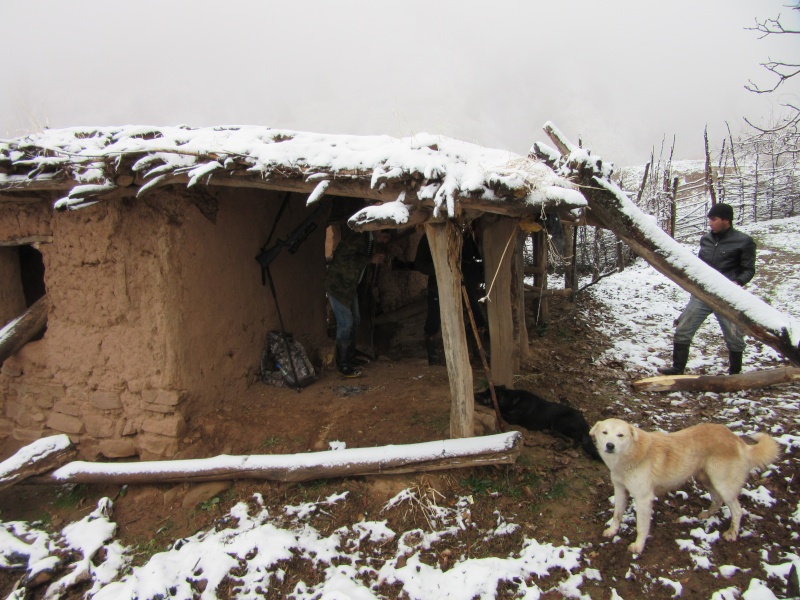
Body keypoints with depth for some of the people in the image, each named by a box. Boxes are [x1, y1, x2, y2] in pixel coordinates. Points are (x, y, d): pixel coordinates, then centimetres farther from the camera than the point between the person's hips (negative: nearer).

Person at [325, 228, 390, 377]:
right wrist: (370, 260, -25)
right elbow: (343, 258, -27)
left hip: (351, 285, 9)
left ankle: (350, 359, 25)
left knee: (355, 321, 12)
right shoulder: (357, 235, -21)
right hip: (338, 284, -9)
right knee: (345, 323, -9)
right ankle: (343, 367, 0)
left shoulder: (372, 241, 5)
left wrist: (378, 258, -6)